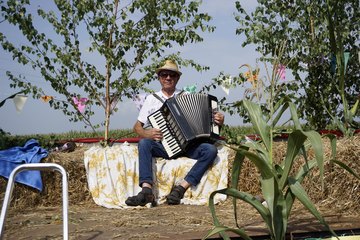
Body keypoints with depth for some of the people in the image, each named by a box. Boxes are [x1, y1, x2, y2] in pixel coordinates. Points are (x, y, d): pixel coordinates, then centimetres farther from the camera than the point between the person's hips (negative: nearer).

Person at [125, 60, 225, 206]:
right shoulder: (152, 99, 13)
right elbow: (137, 127, 11)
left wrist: (218, 121, -8)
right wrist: (146, 133, -12)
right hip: (162, 146, 0)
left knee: (210, 150, -26)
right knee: (144, 143, -30)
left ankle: (180, 189, -30)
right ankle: (146, 190, -39)